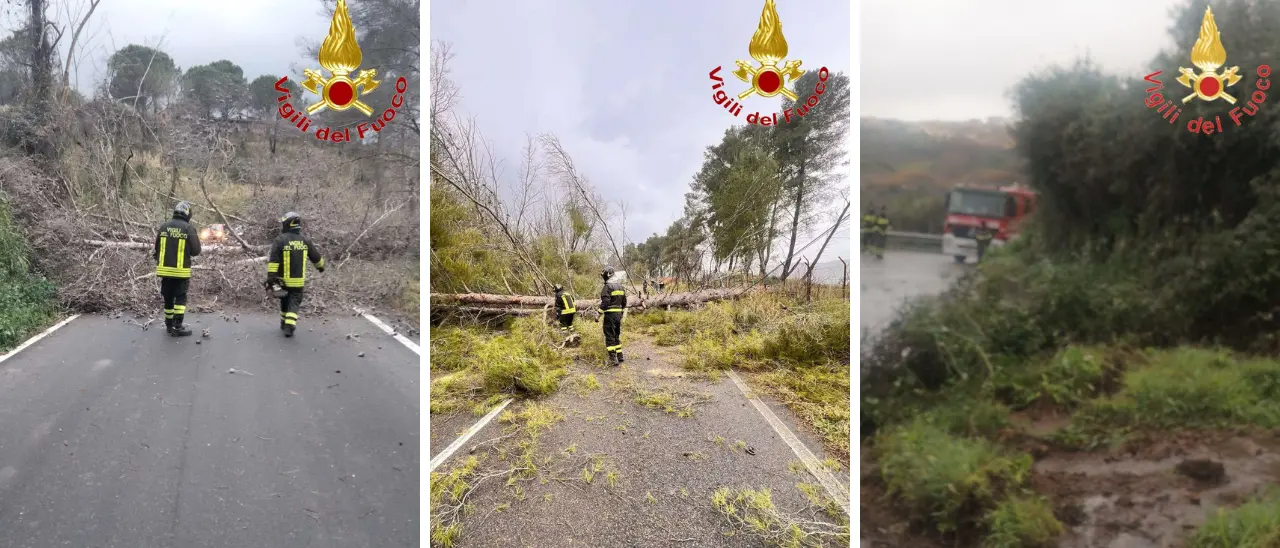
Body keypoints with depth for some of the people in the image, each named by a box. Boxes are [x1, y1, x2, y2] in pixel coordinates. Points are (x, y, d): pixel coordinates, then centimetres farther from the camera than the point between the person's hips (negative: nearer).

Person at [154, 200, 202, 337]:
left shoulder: (163, 227, 2)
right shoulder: (188, 228, -10)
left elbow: (156, 249, 8)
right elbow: (196, 251, -7)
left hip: (165, 269, 4)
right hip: (181, 270, -4)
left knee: (168, 298, 14)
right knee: (180, 298, 1)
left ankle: (169, 325, 21)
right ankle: (178, 327, -3)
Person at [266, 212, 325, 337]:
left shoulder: (280, 240, -11)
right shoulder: (305, 240, -1)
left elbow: (273, 261, -15)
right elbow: (316, 257, 11)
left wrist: (270, 277, -14)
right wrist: (321, 266, 31)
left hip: (283, 279, -1)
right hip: (298, 280, 1)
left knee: (284, 301, 19)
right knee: (294, 303, 4)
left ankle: (284, 324, 31)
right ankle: (289, 326, -11)